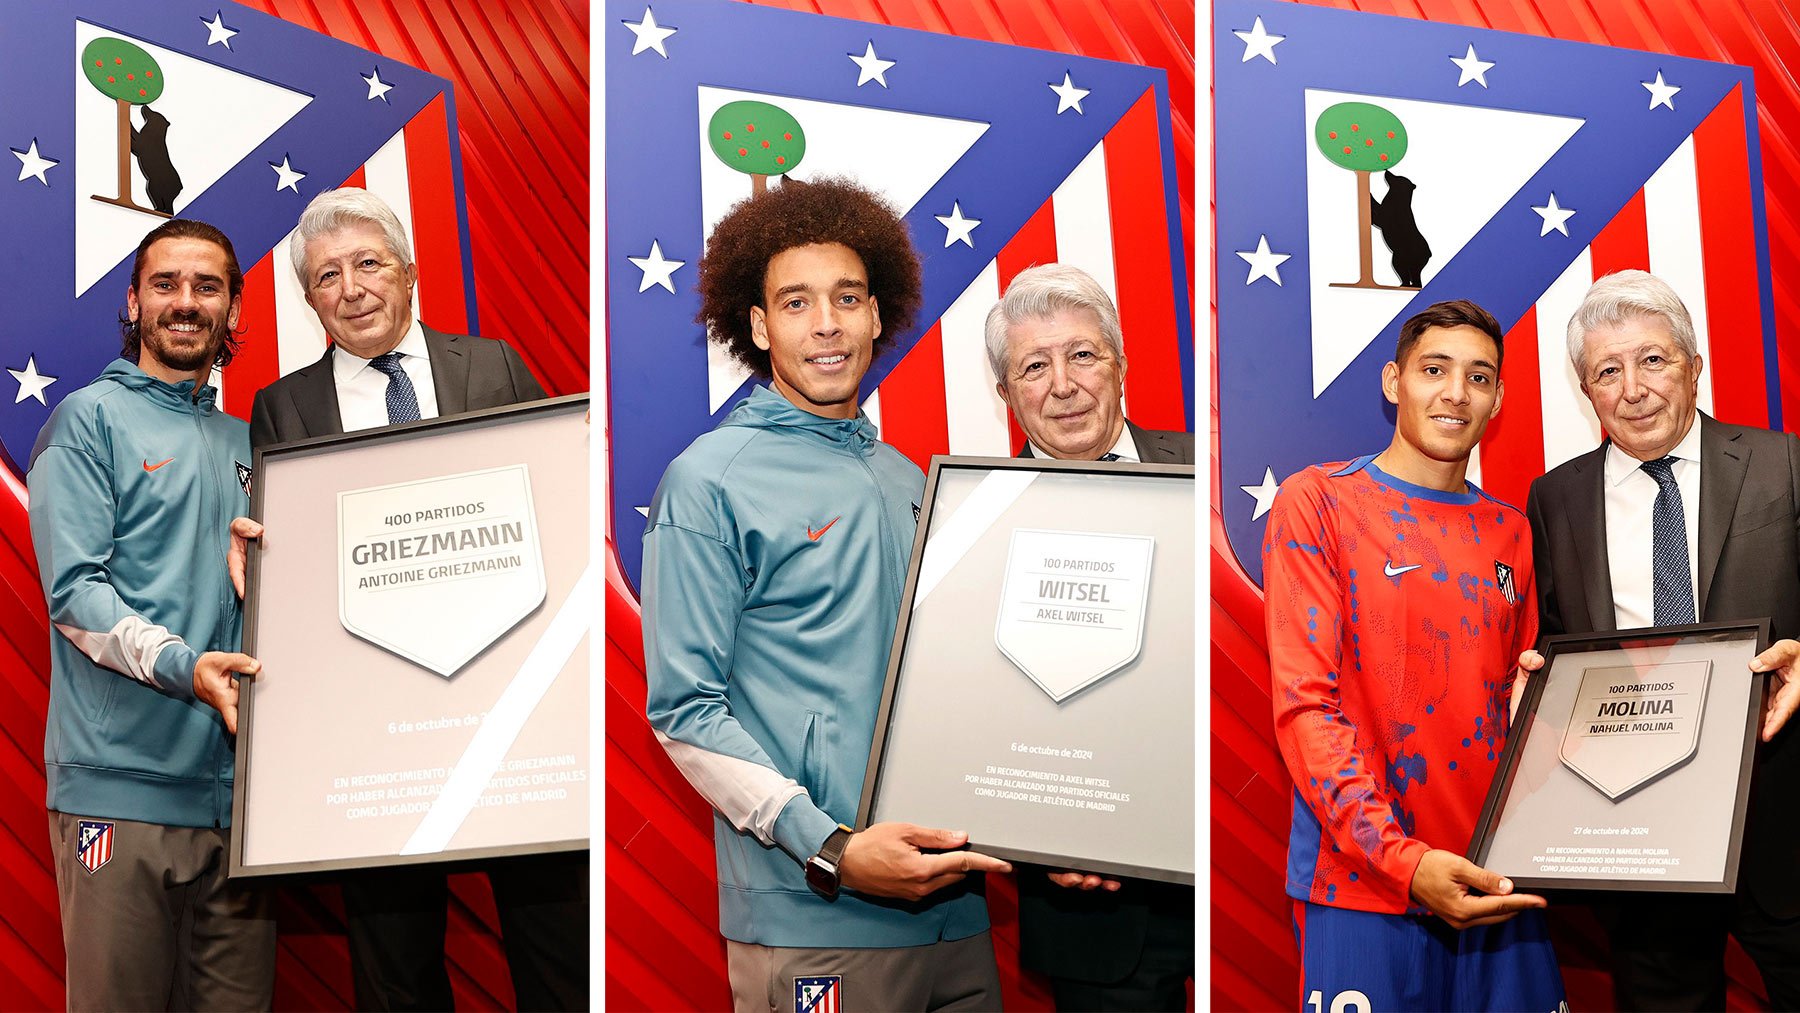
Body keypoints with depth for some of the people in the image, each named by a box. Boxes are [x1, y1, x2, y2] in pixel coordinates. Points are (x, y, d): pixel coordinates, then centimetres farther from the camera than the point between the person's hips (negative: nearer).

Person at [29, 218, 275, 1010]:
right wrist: (180, 666, -24)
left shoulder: (241, 442, 20)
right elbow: (74, 590, -9)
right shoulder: (90, 418, 2)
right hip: (123, 778, -5)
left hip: (233, 785, 5)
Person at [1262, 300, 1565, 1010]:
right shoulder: (1317, 502, -3)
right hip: (1362, 886, -5)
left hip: (1492, 887, 5)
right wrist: (1403, 860, -21)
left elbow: (1520, 709, 18)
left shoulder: (1510, 533, 14)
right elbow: (1304, 705, -11)